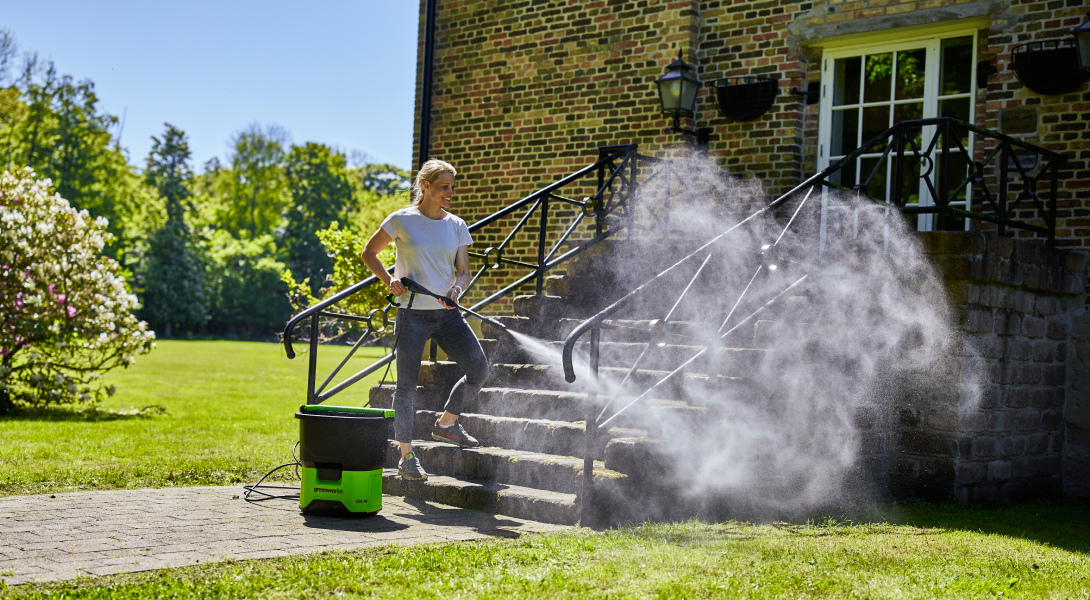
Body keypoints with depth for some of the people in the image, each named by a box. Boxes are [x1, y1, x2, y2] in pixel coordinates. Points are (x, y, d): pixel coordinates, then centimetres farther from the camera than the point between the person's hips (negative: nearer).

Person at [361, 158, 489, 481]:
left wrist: (457, 288, -14)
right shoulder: (402, 220, -2)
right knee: (407, 385, -1)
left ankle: (446, 424, 17)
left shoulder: (456, 225, 8)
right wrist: (389, 280, -9)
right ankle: (406, 456, 11)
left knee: (479, 368, -8)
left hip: (447, 313, 4)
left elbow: (464, 271, 9)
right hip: (413, 313, -4)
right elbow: (369, 253, 7)